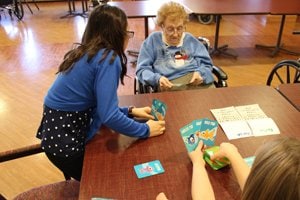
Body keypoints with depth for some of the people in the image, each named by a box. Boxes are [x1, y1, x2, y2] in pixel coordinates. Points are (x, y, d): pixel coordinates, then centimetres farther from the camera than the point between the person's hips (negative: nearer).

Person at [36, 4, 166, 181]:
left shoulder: (85, 53, 6)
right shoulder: (108, 58, -20)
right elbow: (108, 116, -27)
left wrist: (130, 111, 9)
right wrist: (146, 130, -13)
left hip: (58, 133, 8)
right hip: (66, 142, -8)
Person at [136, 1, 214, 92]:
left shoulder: (190, 40, 22)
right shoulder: (153, 40, 13)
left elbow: (206, 63, 22)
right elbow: (142, 69, 8)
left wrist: (200, 73, -2)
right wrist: (157, 79, -13)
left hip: (198, 82, 3)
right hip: (170, 86, -2)